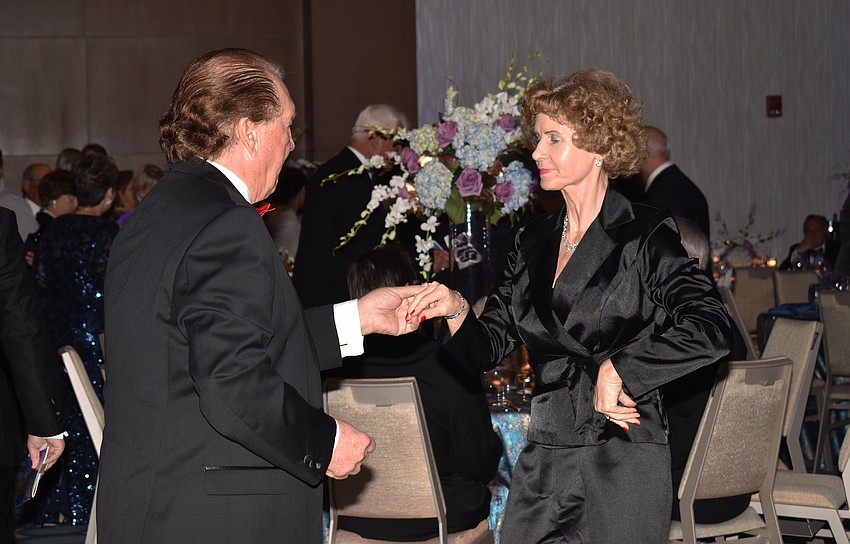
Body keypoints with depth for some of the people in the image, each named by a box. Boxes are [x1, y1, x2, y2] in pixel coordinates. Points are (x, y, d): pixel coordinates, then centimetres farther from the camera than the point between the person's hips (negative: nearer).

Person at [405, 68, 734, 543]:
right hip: (542, 464, 6)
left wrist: (617, 370, -18)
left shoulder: (644, 236, -8)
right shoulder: (535, 241, 12)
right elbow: (488, 347, 12)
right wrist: (457, 310, -8)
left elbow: (710, 330, -20)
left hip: (623, 468, -6)